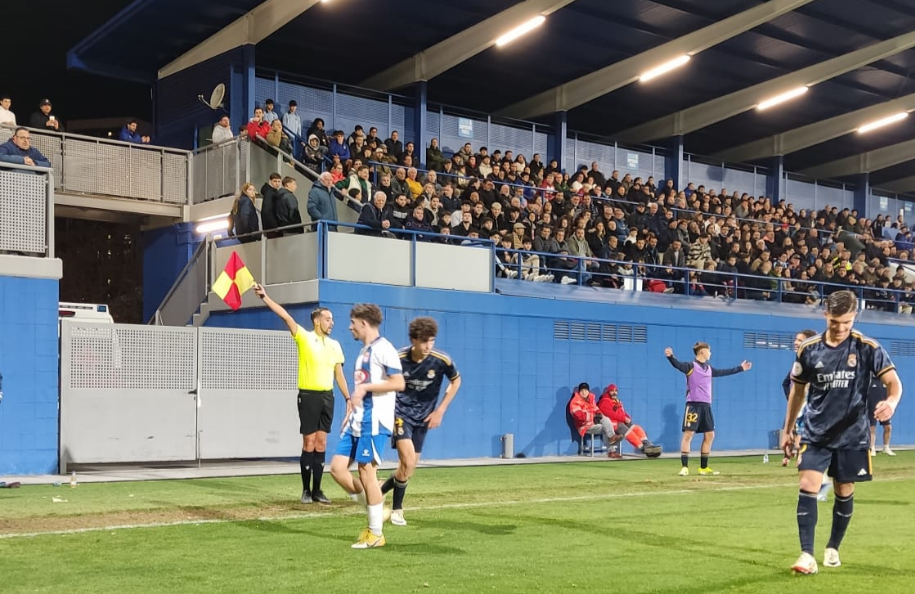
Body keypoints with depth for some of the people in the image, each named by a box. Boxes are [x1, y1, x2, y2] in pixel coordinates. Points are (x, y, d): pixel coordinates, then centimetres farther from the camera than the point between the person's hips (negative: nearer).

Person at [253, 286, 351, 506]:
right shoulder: (304, 337, -3)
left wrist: (348, 398, 10)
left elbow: (339, 374, 15)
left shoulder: (335, 345, 11)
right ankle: (306, 490, 7)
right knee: (309, 443, -2)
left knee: (321, 444, 7)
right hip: (309, 395, -5)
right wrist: (265, 298, -25)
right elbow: (286, 316, -15)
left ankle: (317, 490, 12)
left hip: (327, 396, 5)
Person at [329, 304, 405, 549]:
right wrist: (351, 415, 21)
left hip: (374, 422, -9)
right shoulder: (364, 350, 18)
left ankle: (376, 534, 6)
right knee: (337, 467, 4)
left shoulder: (382, 349, -11)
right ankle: (375, 512, 16)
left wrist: (365, 387, -21)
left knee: (366, 472, -5)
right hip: (357, 421, 9)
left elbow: (398, 383, -19)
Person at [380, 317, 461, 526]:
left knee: (409, 467, 7)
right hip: (401, 413, -3)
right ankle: (397, 509, 3)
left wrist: (440, 410, -1)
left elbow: (456, 381, 4)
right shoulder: (398, 358, -19)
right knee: (408, 462, -18)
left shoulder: (442, 360, -16)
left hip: (422, 418, 3)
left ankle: (379, 491, 34)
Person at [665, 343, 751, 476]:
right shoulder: (691, 366, -7)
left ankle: (703, 467, 18)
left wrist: (740, 368, 39)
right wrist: (670, 356, -47)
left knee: (709, 435, 9)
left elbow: (723, 372, 31)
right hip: (693, 405, -8)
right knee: (688, 434, -10)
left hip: (706, 406, 8)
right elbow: (678, 365, -26)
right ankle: (684, 467, -9)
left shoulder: (709, 369, 16)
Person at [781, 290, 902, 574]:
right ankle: (807, 554, -11)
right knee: (808, 487, -13)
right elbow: (798, 390, 10)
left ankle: (833, 548, 29)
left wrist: (891, 401, -36)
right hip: (816, 433, 0)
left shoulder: (868, 348, -8)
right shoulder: (809, 349, -3)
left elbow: (894, 381, -12)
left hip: (852, 435, 0)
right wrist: (788, 429, 14)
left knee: (845, 493, 9)